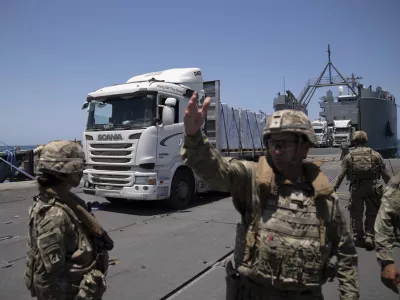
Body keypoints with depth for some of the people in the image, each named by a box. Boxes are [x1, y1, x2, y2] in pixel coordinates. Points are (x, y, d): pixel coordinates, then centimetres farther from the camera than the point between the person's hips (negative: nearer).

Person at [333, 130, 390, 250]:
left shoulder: (349, 157, -1)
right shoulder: (375, 155, 2)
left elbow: (341, 175, -5)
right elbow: (385, 174, 3)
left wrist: (334, 188, 0)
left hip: (356, 188, 0)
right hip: (372, 187, 1)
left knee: (356, 213, 13)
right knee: (372, 213, 12)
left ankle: (359, 237, 22)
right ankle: (369, 236, 6)